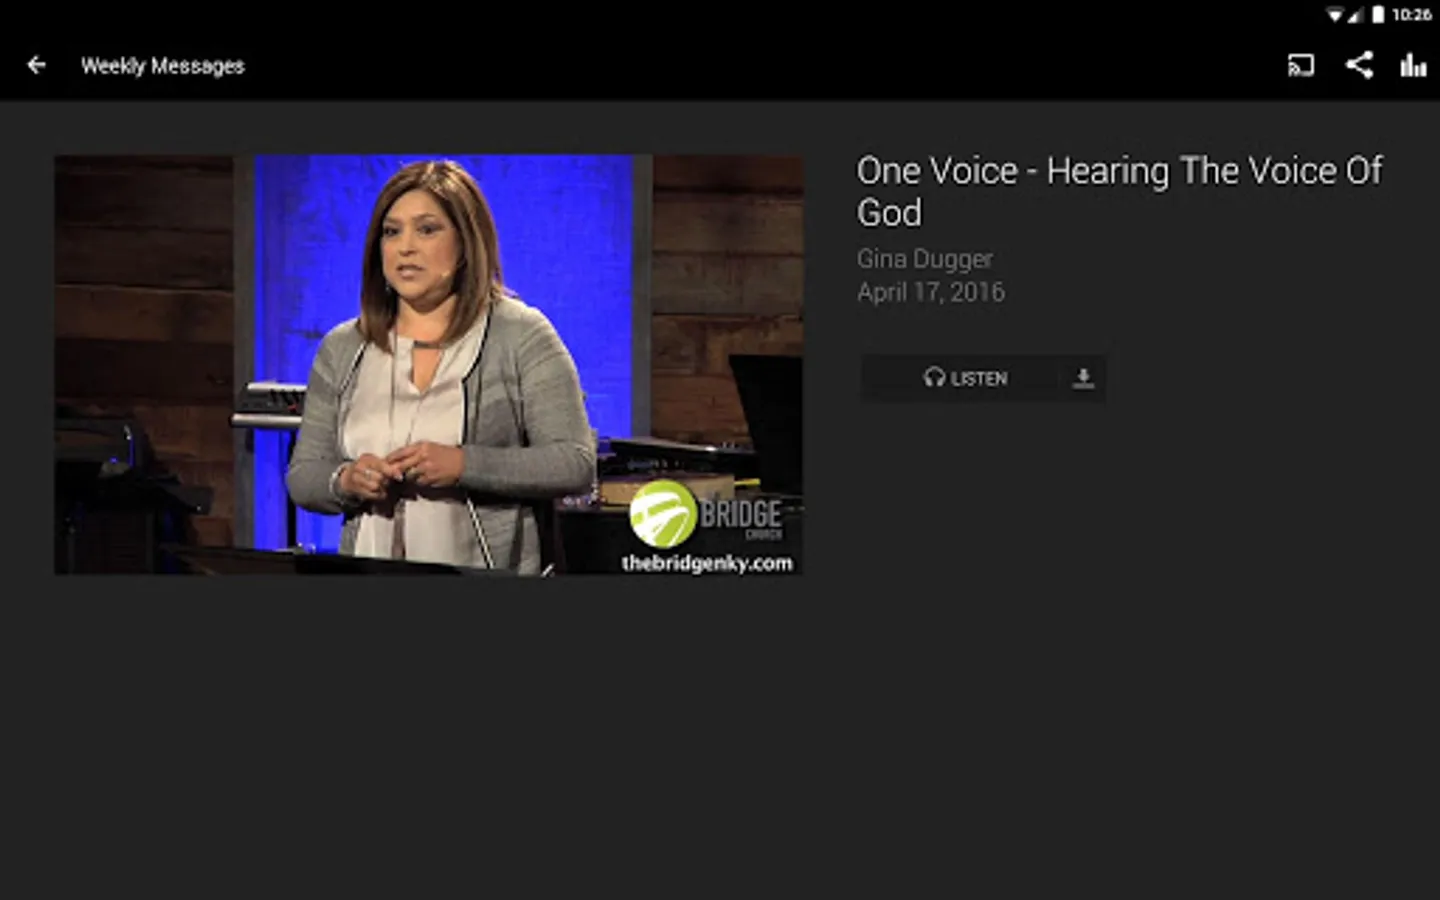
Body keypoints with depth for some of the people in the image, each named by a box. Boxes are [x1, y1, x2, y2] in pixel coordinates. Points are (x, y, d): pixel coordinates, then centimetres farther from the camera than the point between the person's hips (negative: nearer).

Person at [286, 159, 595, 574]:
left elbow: (577, 464, -4)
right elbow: (301, 477, 15)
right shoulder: (342, 349, 13)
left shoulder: (522, 336, 3)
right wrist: (345, 482, -6)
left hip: (483, 577, -4)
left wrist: (463, 465, -14)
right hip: (370, 578, 5)